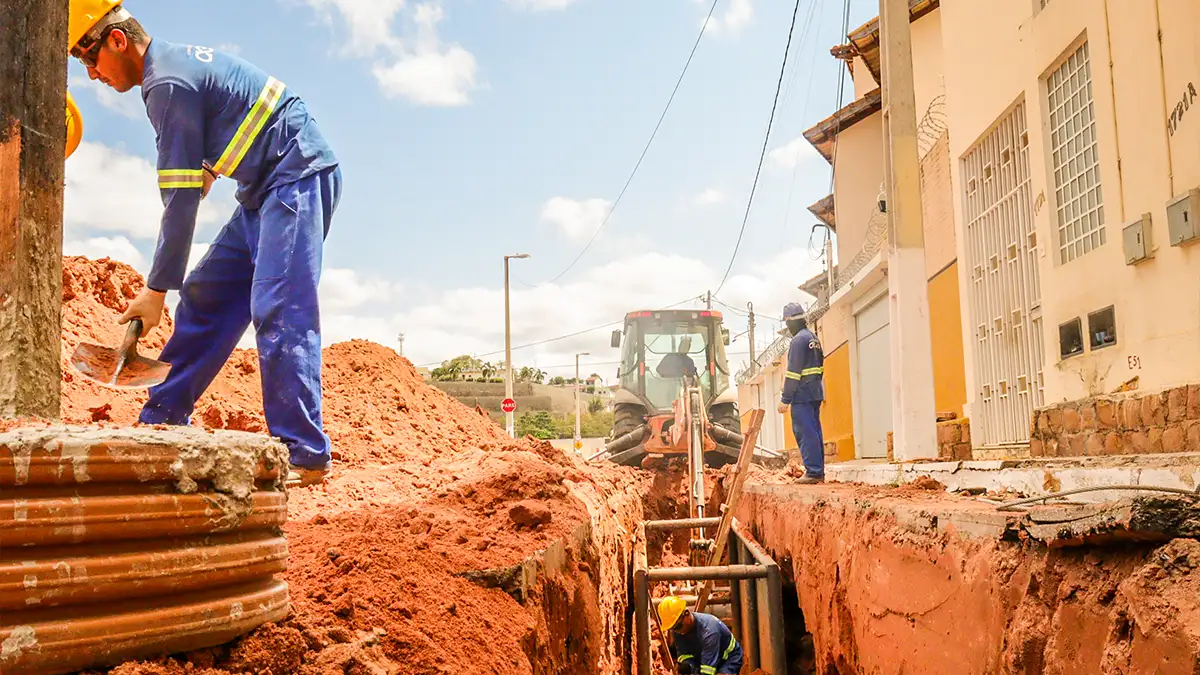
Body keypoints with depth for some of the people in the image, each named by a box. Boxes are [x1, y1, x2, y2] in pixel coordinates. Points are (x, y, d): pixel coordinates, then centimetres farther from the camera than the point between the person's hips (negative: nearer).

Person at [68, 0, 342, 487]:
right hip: (266, 191, 11)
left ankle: (304, 456, -19)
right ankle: (161, 422, 16)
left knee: (278, 311, -19)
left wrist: (156, 288, -13)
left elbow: (182, 197, -17)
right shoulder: (175, 60, 13)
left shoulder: (168, 84, -16)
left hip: (298, 177, -11)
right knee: (205, 296, 10)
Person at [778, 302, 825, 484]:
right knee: (814, 432, 12)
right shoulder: (814, 338, 16)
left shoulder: (799, 340, -13)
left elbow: (793, 372, -16)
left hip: (802, 395, -9)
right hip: (815, 394, 9)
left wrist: (785, 399, -14)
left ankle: (813, 471, -10)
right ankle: (818, 471, 15)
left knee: (805, 433, -8)